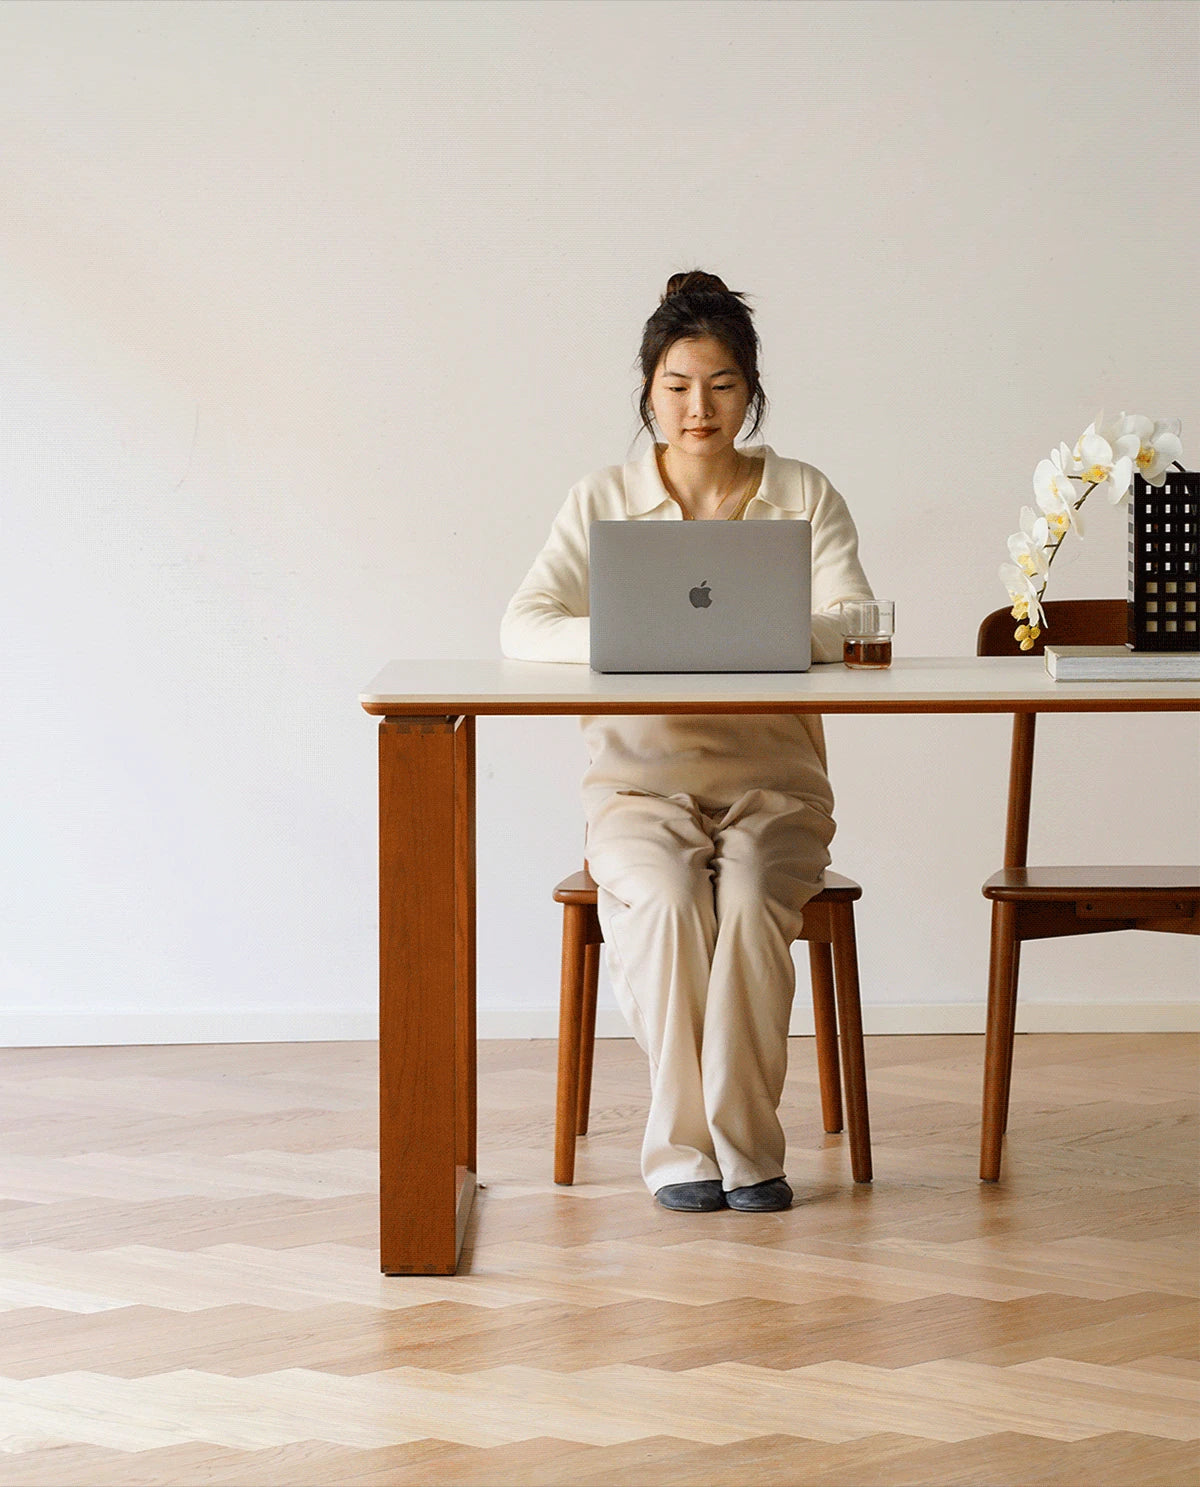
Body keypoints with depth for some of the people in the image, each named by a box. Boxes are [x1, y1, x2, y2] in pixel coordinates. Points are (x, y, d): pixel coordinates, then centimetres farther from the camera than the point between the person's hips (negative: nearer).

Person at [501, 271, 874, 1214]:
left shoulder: (804, 497, 5)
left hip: (772, 777, 0)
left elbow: (853, 627, -9)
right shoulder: (603, 502, 5)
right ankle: (687, 1145, -20)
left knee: (749, 900, -30)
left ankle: (742, 1145, -20)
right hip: (641, 775, 0)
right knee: (666, 897, -31)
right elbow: (524, 627, -7)